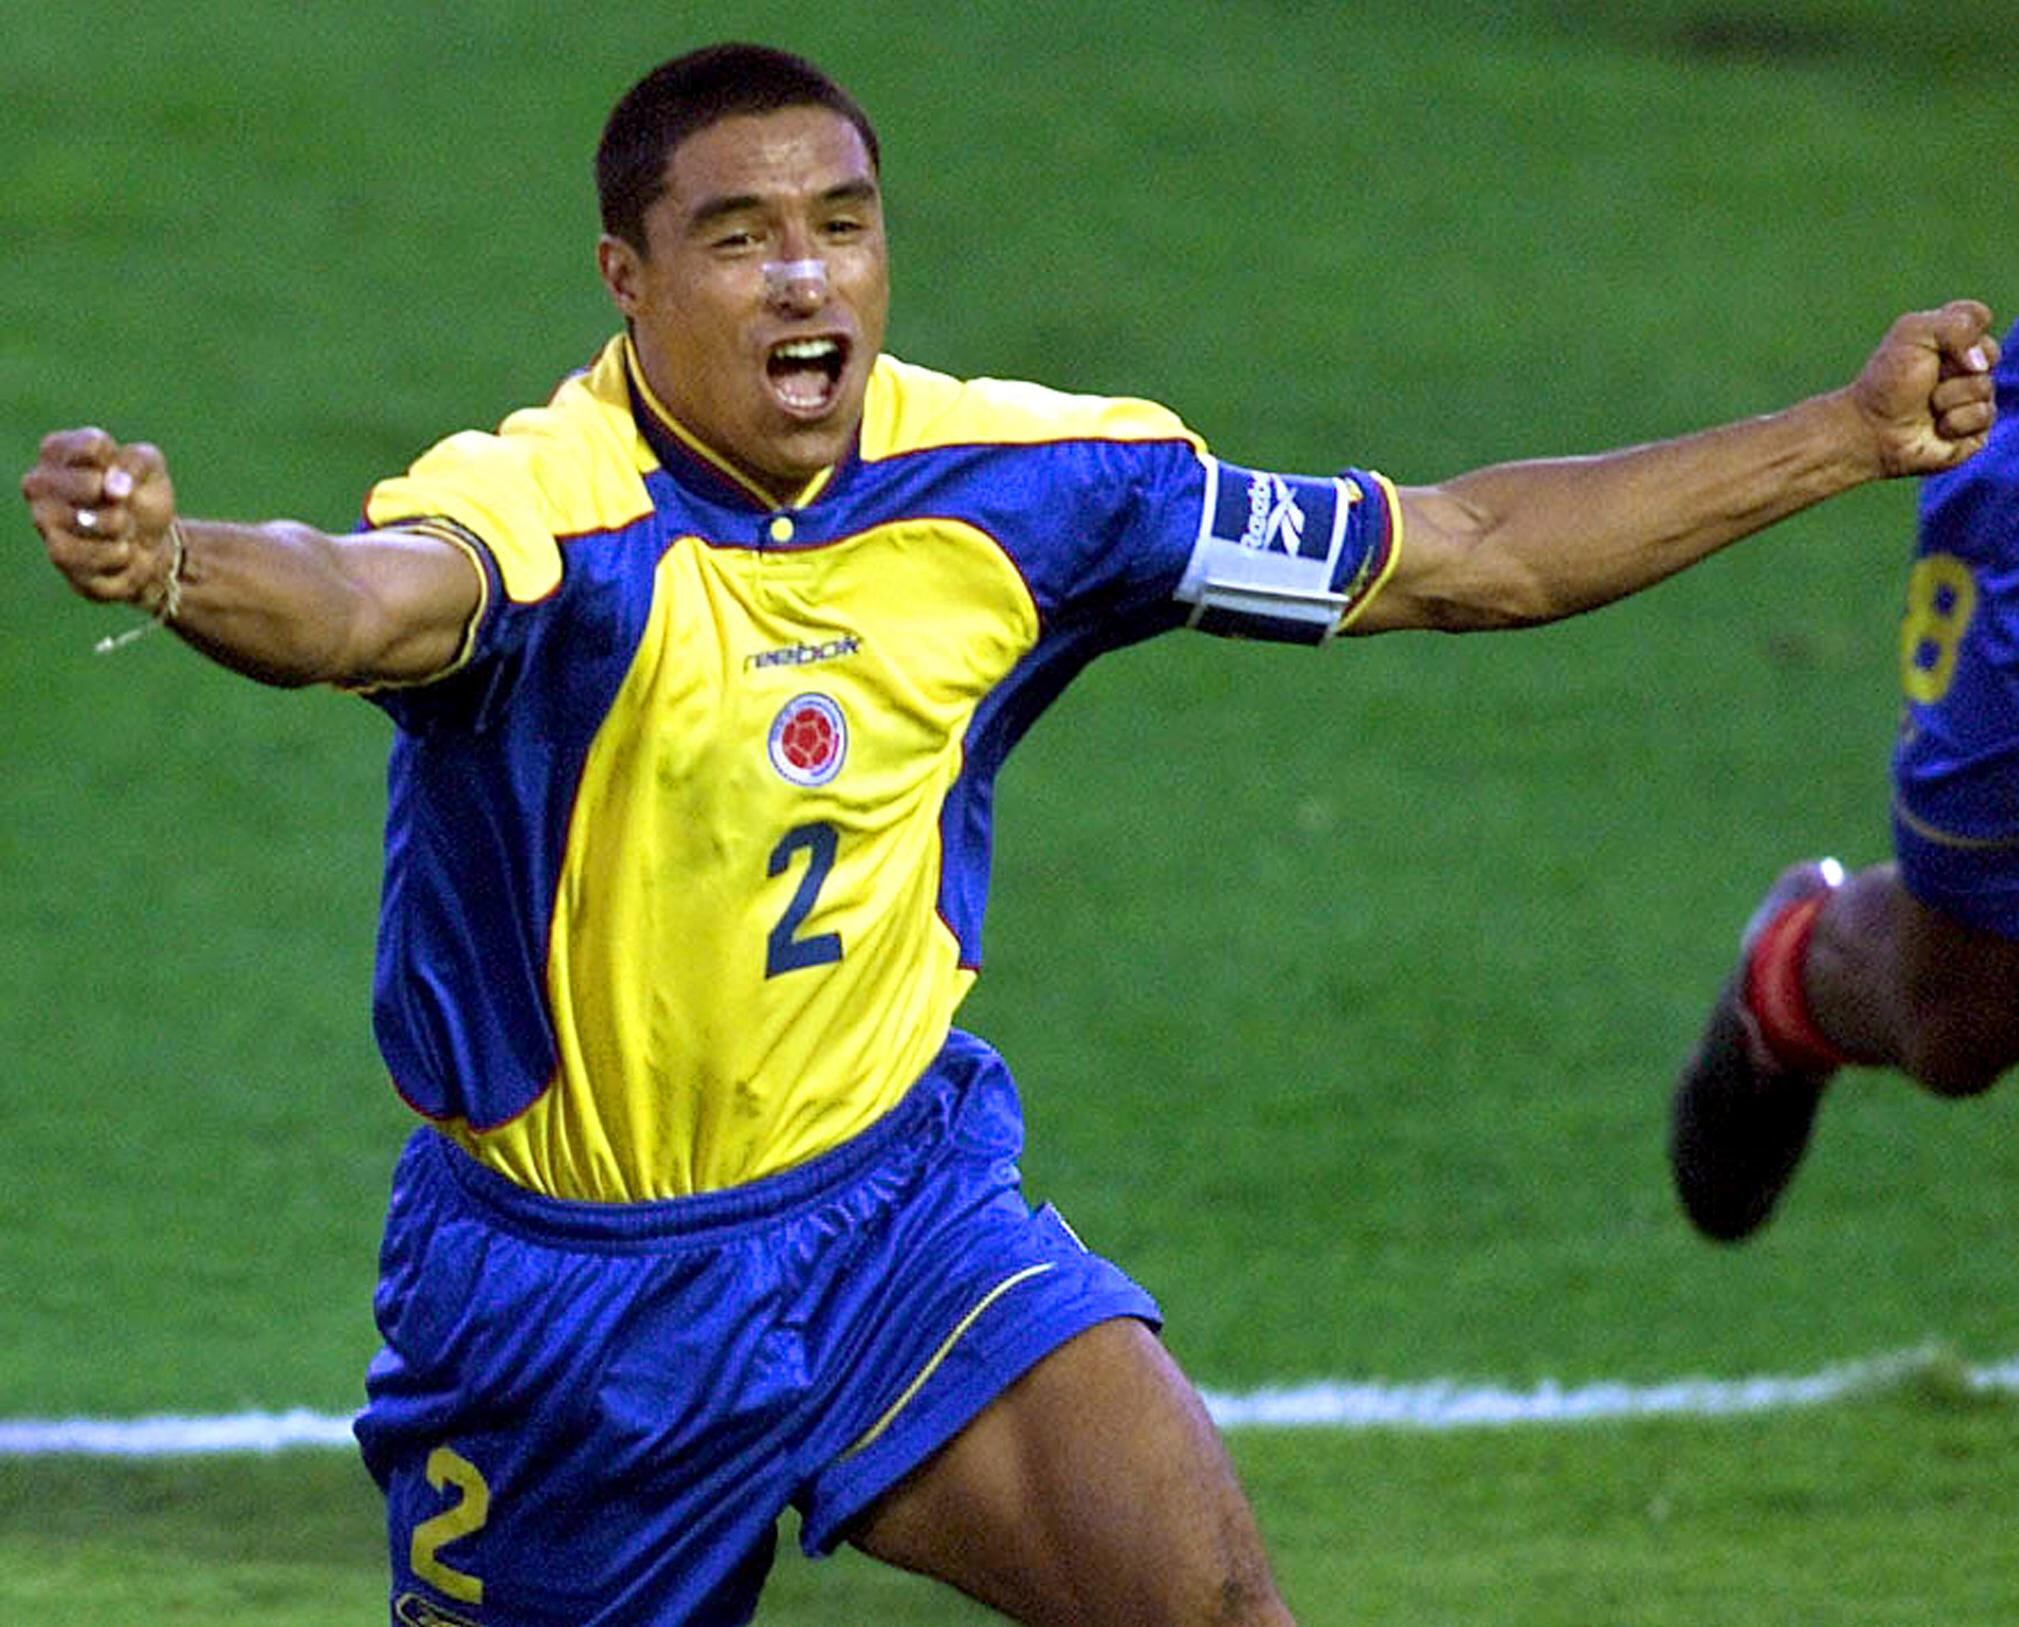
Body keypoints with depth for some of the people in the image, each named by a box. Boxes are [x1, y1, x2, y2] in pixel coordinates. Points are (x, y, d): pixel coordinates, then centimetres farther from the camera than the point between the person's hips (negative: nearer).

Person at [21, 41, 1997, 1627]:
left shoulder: (1017, 481, -9)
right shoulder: (545, 507, -25)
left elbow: (1460, 552, 2)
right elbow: (374, 599, -50)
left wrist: (1846, 435, 1)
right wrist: (170, 563, -73)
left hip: (894, 1205, 3)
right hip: (566, 1272, -3)